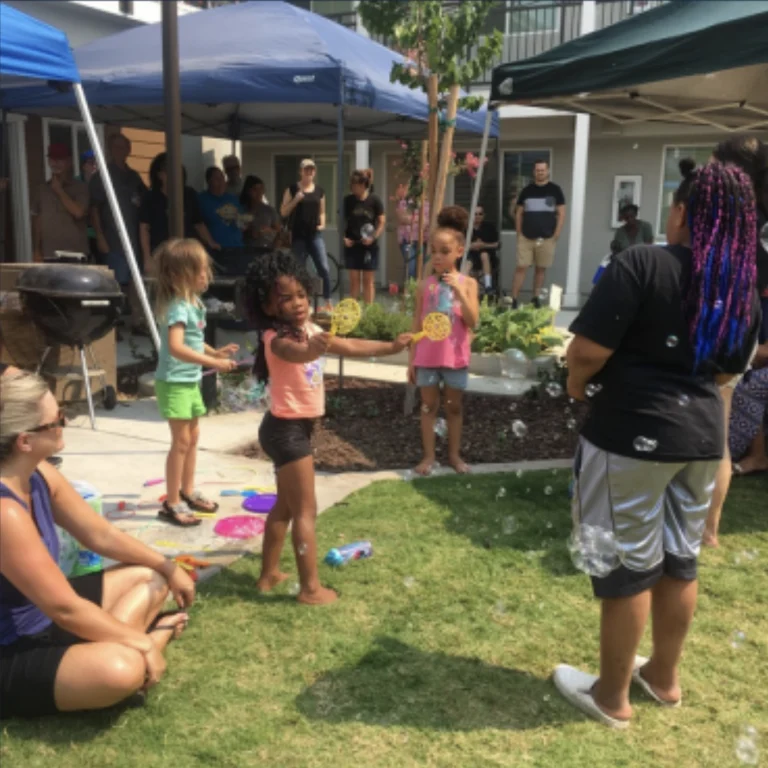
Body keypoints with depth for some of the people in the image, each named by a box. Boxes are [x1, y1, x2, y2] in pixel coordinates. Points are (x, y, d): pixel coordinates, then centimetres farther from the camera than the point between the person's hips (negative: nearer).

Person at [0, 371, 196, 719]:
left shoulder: (37, 474, -3)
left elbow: (101, 534, 8)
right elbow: (66, 609, -28)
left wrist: (169, 568, 6)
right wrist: (142, 643, -17)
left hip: (41, 616, 10)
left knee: (150, 576, 14)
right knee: (121, 669, -35)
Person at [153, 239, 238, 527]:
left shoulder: (193, 303, 9)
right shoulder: (178, 307, -21)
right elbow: (176, 347, -35)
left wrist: (216, 352, 7)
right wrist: (212, 362, -35)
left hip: (190, 380, 10)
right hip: (174, 382, -10)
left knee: (193, 436, 18)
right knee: (181, 441, -4)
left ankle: (187, 492, 32)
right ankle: (172, 503, 6)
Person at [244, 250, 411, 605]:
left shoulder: (308, 329, 7)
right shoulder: (277, 338, -22)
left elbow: (349, 346, 18)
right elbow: (297, 353, -46)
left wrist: (390, 346, 17)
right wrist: (314, 348, -67)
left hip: (296, 428, 10)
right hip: (287, 429, -10)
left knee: (285, 505, 19)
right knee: (306, 511, -3)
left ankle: (269, 574, 32)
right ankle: (311, 588, 6)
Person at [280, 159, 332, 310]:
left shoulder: (319, 190, 9)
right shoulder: (292, 189, 0)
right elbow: (283, 212, -1)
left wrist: (322, 223, 0)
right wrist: (295, 200, -15)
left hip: (315, 234, 2)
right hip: (297, 235, -2)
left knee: (324, 268, -7)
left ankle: (328, 302, 1)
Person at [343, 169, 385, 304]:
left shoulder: (374, 201, -4)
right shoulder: (348, 200, 2)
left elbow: (382, 222, -2)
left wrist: (373, 237, -16)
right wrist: (344, 237, -8)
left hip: (369, 245, -2)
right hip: (352, 245, 2)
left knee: (368, 280, 5)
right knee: (354, 279, 7)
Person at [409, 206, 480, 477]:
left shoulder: (467, 283, -3)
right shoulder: (425, 285, -1)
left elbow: (472, 321, -12)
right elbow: (417, 325, 3)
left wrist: (459, 291, -22)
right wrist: (411, 360, 3)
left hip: (455, 356, 0)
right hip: (427, 356, 1)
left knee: (454, 406, 12)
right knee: (429, 406, 8)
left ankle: (454, 454, 23)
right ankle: (428, 456, 16)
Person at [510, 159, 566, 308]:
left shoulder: (555, 190, 2)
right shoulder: (527, 190, 7)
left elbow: (561, 213, 1)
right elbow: (519, 213, 11)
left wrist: (556, 235, -7)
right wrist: (519, 233, 2)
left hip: (547, 238, 0)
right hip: (526, 237, 1)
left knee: (541, 269, 7)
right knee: (521, 267, -5)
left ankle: (536, 299, 17)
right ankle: (514, 300, -4)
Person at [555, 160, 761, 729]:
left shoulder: (643, 264, -17)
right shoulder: (744, 288, 6)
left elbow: (587, 350, -21)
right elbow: (728, 370, 16)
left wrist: (578, 383, 0)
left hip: (631, 434, -7)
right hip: (702, 434, 7)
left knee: (628, 563, 5)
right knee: (680, 559, 19)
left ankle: (612, 696, 22)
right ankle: (665, 676, 37)